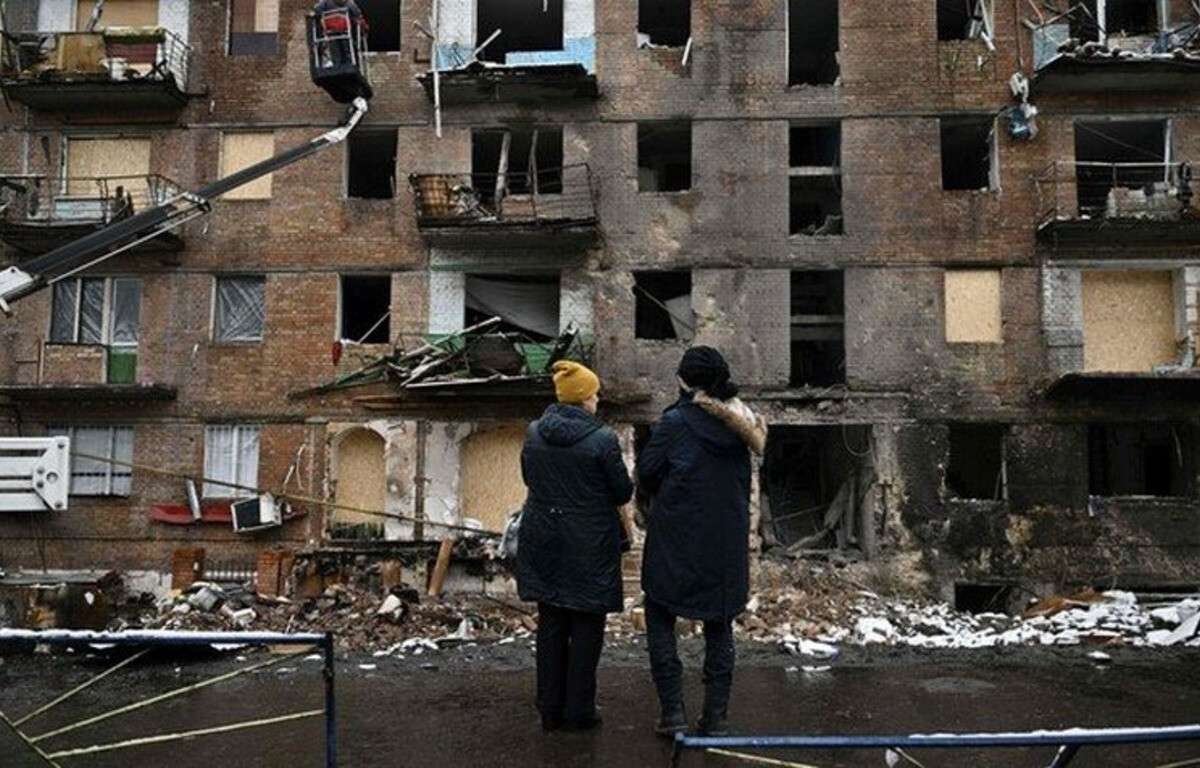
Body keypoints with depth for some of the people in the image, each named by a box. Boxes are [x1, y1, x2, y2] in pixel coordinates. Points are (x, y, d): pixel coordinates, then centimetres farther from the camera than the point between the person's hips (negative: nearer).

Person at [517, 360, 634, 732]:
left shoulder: (534, 433, -2)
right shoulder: (602, 439, -17)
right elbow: (623, 491, -9)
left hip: (543, 542, 5)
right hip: (589, 546, -4)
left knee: (550, 624, 14)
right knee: (586, 626, 8)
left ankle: (550, 709, 22)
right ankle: (578, 712, 15)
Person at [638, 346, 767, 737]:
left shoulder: (675, 422, -14)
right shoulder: (740, 422, 0)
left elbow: (645, 475, -7)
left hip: (675, 540, -4)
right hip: (727, 542, 4)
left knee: (660, 621, 11)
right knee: (719, 628, 14)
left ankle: (673, 711, 8)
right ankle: (716, 716, 17)